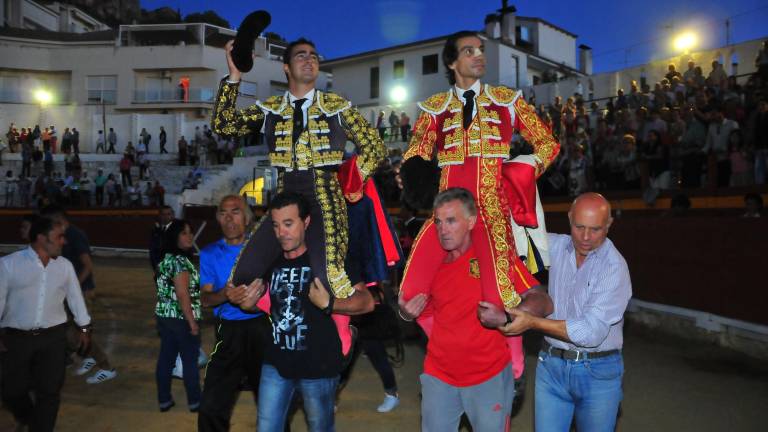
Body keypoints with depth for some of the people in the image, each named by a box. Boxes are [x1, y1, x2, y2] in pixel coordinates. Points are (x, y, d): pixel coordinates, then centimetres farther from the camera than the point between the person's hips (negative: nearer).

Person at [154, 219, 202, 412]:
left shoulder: (165, 259, 9)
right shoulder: (180, 261, -20)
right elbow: (182, 295, -23)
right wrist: (192, 322, -19)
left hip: (164, 316, 8)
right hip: (181, 319, -8)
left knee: (166, 358, 13)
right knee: (190, 361, 5)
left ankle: (164, 400, 23)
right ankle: (194, 402, 16)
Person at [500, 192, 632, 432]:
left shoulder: (615, 267, -16)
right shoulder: (556, 246, -1)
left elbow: (592, 331, -21)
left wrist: (533, 322, -23)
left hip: (598, 372, -3)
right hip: (551, 365, 4)